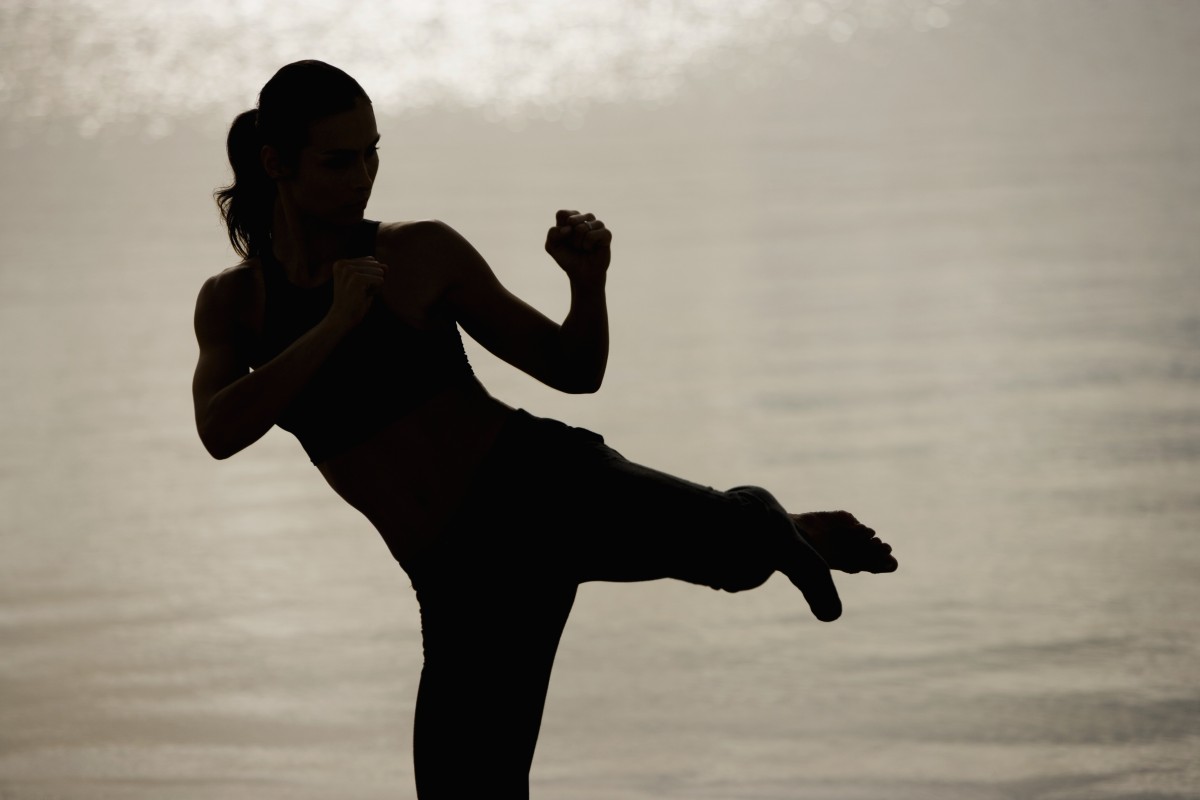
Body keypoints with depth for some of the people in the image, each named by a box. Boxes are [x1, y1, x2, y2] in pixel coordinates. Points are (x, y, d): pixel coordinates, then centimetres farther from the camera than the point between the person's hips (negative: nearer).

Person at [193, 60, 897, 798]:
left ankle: (788, 535, 2)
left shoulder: (424, 253, 1)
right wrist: (334, 324, -19)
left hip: (545, 488, -3)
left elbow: (576, 370, 4)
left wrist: (590, 281, -16)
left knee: (735, 541, -34)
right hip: (462, 577, 3)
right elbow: (220, 431, -12)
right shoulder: (231, 303, 8)